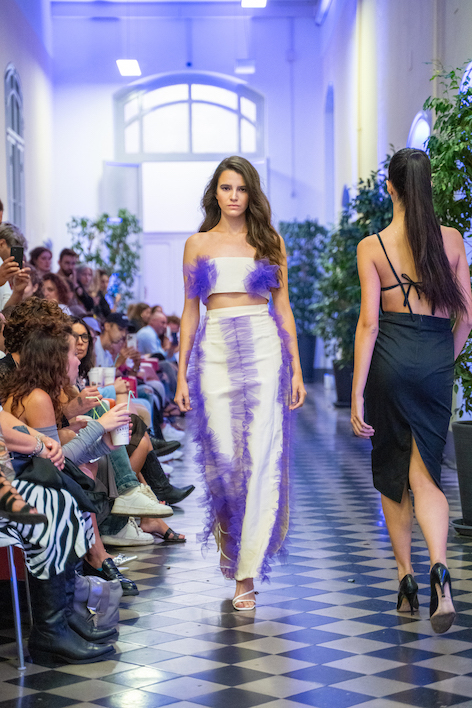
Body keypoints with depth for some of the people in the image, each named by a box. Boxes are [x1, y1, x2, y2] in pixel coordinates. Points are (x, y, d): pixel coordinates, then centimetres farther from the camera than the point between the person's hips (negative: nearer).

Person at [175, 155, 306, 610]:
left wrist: (296, 367, 3)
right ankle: (226, 534, 26)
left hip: (264, 348, 0)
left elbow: (283, 307, 10)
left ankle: (246, 572, -3)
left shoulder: (269, 241, 9)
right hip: (216, 349, 1)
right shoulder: (198, 244, 10)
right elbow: (190, 312, 10)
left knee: (261, 458, -7)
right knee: (222, 456, -5)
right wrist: (182, 374, 4)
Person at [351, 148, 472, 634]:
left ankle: (406, 577, 21)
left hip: (391, 359, -2)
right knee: (425, 474, 1)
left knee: (391, 473, 14)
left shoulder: (372, 247, -6)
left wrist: (357, 396, -7)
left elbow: (368, 323, -9)